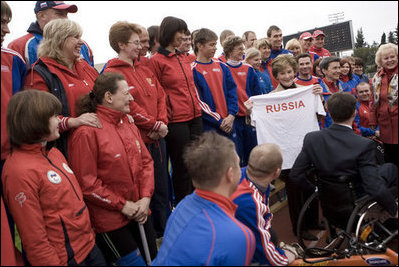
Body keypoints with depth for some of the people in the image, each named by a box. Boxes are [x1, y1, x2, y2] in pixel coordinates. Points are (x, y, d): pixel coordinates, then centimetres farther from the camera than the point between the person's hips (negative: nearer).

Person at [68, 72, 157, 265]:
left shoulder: (128, 124, 6)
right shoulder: (87, 132, -16)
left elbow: (146, 161, 9)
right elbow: (86, 181, -16)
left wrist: (145, 198, -3)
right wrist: (122, 205, -14)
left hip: (140, 212, 7)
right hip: (109, 219, -7)